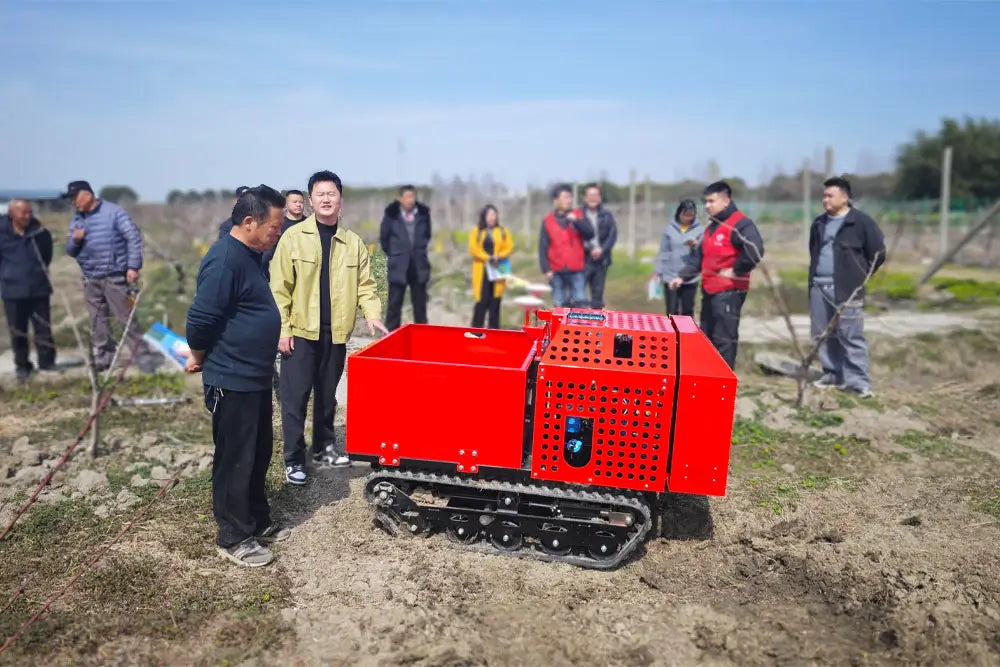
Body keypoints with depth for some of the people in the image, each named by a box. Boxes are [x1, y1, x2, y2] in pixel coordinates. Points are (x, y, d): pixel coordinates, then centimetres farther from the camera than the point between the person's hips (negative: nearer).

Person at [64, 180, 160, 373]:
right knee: (98, 321, 8)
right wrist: (74, 240, -5)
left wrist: (133, 266, -15)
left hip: (115, 276, -6)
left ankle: (143, 355, -1)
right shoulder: (76, 220, 14)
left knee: (126, 317, -7)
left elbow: (134, 237, -9)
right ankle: (103, 357, 16)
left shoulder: (113, 212, -5)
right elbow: (70, 251, 19)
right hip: (90, 279, 6)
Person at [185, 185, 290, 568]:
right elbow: (200, 320, -22)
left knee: (258, 455, 19)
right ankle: (234, 538, 18)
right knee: (235, 461, 4)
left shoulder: (249, 256, 10)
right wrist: (200, 360, -6)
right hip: (232, 382, -10)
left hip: (255, 377, 10)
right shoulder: (225, 260, -21)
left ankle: (257, 522, 33)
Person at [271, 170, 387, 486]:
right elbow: (280, 287, -6)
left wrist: (371, 314, -8)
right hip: (301, 331, -3)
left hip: (336, 333, 4)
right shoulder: (293, 237, -5)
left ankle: (324, 446, 33)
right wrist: (283, 329, -10)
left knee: (327, 395, 17)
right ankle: (294, 458, 13)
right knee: (295, 397, 1)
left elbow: (365, 284, 9)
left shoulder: (354, 242, 6)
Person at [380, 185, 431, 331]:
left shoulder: (423, 214, 1)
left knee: (420, 303, 9)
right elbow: (383, 238, 8)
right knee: (394, 302, 1)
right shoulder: (391, 214, -4)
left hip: (419, 266, 2)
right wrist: (391, 255, 11)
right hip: (398, 267, -2)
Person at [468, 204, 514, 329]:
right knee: (482, 300, -7)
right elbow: (473, 248, -4)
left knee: (495, 301, 1)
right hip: (482, 271, -1)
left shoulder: (503, 231, 11)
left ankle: (494, 329, 8)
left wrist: (499, 256, -15)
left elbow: (510, 247, 3)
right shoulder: (477, 231, 8)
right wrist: (487, 258, -17)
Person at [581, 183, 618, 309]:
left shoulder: (607, 215, 9)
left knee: (598, 295, 10)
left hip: (601, 260, 3)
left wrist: (602, 249, -12)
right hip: (583, 259, -3)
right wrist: (590, 249, -15)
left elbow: (613, 235, 2)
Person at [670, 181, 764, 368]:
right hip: (709, 290, 10)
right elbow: (699, 257, 23)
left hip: (729, 292, -9)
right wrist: (682, 276, 14)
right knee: (707, 337, 15)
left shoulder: (740, 224, -12)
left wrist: (736, 271, -17)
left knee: (724, 338, -5)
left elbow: (755, 250, -26)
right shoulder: (712, 226, 18)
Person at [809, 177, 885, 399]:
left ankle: (859, 381, -2)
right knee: (822, 335, 9)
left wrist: (858, 276, 0)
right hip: (818, 286, 7)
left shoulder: (861, 222, -6)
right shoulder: (819, 224, 14)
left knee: (851, 336, -6)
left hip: (846, 289, -6)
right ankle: (832, 375, 21)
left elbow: (878, 254, -2)